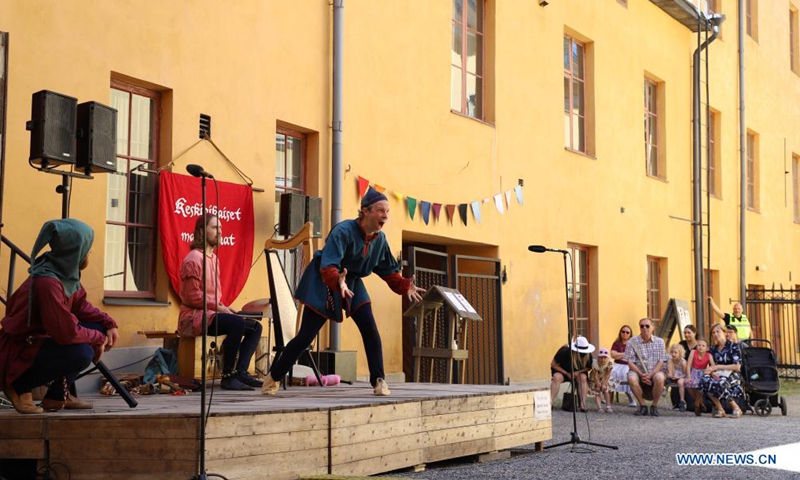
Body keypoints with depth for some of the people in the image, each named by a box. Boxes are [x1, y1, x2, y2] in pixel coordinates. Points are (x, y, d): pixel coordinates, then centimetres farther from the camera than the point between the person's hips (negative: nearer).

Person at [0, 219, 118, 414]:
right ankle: (20, 386, -6)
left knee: (98, 328, 3)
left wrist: (108, 324, -3)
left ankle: (58, 395, 9)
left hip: (38, 341, 10)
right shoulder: (47, 282, -29)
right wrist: (98, 339, -14)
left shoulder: (66, 273, -1)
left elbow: (81, 306, 12)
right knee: (82, 353, -29)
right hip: (18, 352, -10)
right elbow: (66, 332, -30)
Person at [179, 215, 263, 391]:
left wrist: (224, 308, 3)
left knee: (254, 327, -1)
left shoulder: (214, 258, 17)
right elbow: (193, 297, -17)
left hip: (210, 313, 10)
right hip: (194, 317, -10)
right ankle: (228, 376, -24)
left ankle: (241, 372, -11)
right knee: (237, 323, -31)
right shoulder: (194, 259, -12)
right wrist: (219, 307, -18)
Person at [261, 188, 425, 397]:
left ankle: (379, 381, -1)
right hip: (322, 284, -6)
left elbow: (389, 271, 4)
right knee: (306, 336, -5)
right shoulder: (344, 231, -28)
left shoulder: (380, 239, -6)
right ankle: (273, 378, 12)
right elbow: (328, 265, -38)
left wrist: (405, 286, -12)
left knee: (370, 329, -11)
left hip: (352, 284, 6)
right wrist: (338, 281, -57)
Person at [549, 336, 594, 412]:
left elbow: (589, 367, -3)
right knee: (557, 377, -34)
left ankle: (583, 405, -30)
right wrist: (567, 374, -22)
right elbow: (553, 364, -18)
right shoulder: (565, 351, -27)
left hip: (578, 373, 3)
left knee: (583, 377, -29)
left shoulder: (588, 355, -18)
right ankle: (549, 403, -37)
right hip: (562, 371, -3)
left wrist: (579, 372, -23)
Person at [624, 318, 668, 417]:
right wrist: (641, 374, -19)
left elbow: (661, 362, -3)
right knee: (631, 378, -34)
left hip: (654, 371, 0)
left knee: (660, 378, -34)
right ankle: (642, 406, -15)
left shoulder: (659, 342, 1)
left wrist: (650, 374, -18)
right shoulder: (632, 342, -3)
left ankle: (654, 406, -13)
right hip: (638, 371, 0)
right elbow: (630, 362, -6)